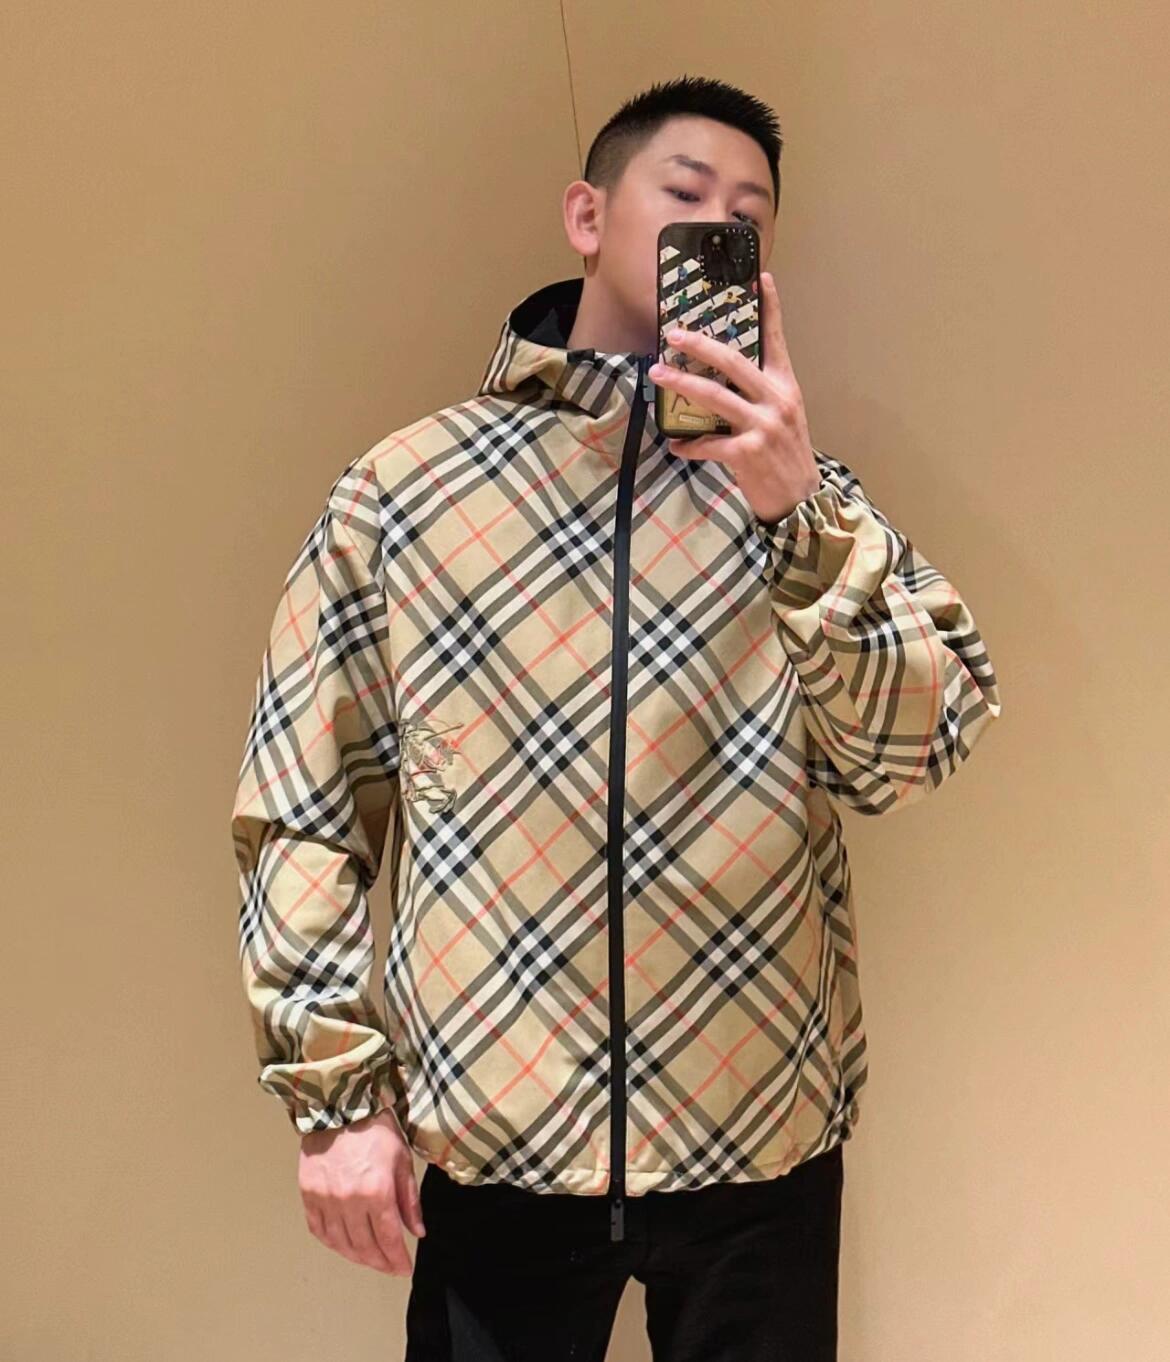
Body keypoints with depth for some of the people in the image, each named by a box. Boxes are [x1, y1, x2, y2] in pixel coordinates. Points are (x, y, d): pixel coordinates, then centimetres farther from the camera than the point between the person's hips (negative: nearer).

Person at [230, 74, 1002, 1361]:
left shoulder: (800, 489, 5)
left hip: (763, 1129, 2)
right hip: (493, 1135, -1)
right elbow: (300, 808, 1)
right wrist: (334, 1090, -3)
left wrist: (804, 515, -21)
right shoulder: (398, 489, 0)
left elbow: (914, 750, -9)